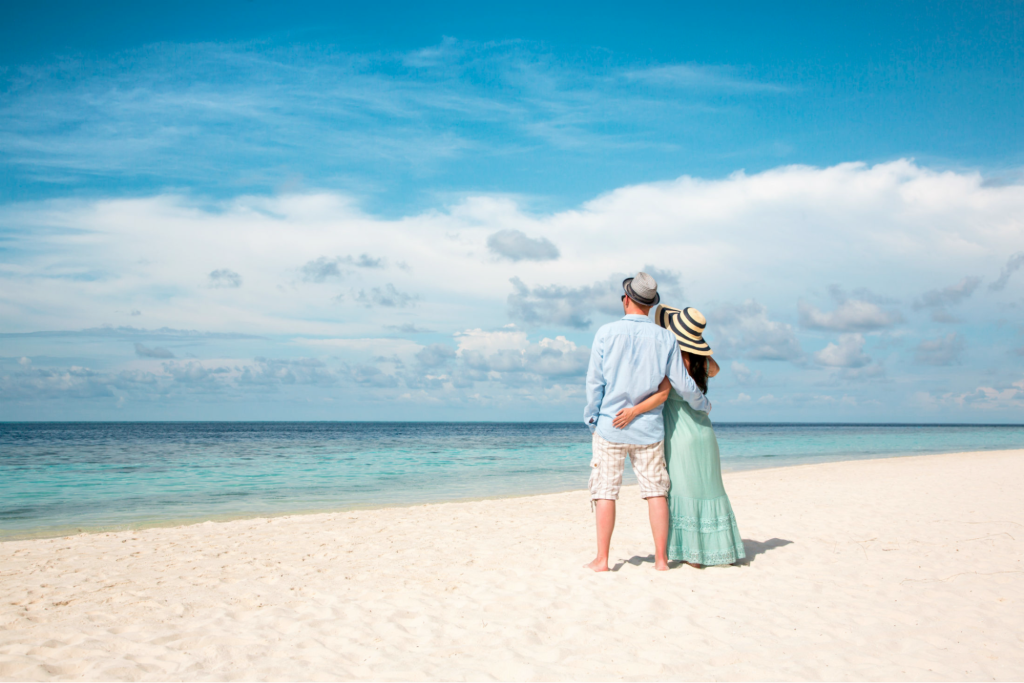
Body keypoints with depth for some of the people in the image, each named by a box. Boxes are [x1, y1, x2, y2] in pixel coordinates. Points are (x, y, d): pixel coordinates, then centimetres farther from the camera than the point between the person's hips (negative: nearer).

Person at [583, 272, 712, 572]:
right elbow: (682, 384, 2)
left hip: (611, 425, -1)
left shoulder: (606, 333, -6)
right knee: (656, 491, 8)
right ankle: (661, 558, 11)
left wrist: (592, 420, 8)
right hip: (649, 429, 2)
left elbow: (594, 382, -4)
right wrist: (703, 405, 21)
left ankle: (602, 559, 5)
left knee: (605, 491, 4)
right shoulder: (665, 338, -2)